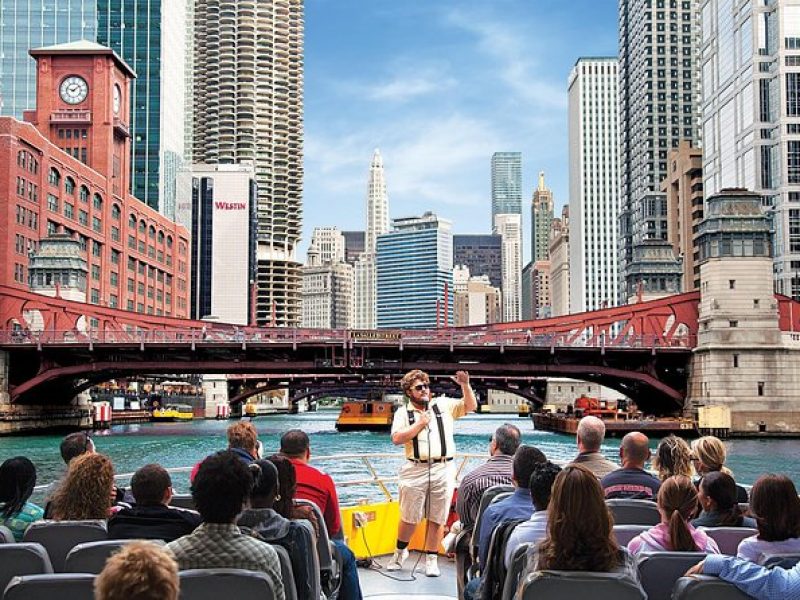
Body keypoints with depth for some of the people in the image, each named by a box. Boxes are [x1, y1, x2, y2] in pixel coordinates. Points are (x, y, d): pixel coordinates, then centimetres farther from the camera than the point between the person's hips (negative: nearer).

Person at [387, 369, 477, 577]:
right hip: (415, 471, -1)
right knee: (409, 518, 6)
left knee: (437, 519, 3)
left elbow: (471, 406, 5)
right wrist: (420, 423, -8)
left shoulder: (443, 405, 9)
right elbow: (397, 439, -7)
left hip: (443, 470, 1)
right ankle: (400, 551, 30)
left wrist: (465, 385, -9)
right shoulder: (403, 412, 5)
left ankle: (431, 560, 15)